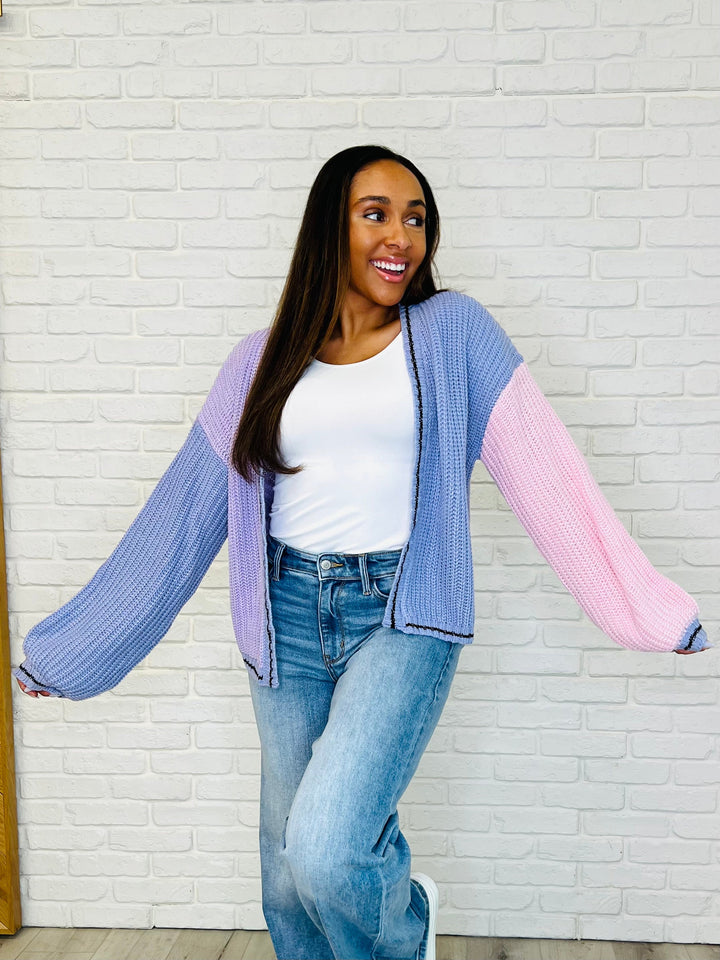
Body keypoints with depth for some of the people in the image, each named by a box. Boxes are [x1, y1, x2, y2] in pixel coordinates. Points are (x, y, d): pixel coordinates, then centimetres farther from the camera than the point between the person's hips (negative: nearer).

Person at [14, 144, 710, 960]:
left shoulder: (452, 333, 1)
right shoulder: (264, 362, 7)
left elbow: (546, 475, -4)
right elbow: (184, 512, 9)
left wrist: (657, 612, -11)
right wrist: (68, 649, 11)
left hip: (404, 614, -3)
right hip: (291, 616, 3)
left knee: (327, 856, -17)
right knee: (290, 883, 12)